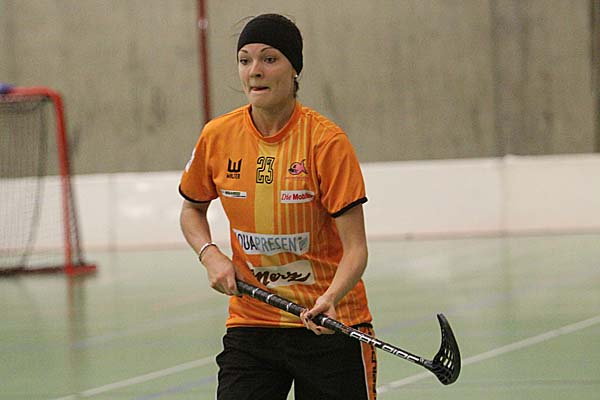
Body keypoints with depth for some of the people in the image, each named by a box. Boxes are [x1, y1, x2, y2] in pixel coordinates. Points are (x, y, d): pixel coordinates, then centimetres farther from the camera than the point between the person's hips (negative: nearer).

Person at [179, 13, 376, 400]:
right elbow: (192, 209, 17)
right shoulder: (218, 136, -2)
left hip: (330, 325, -3)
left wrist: (329, 300, -34)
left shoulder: (326, 140, -14)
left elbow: (355, 248, -16)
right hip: (250, 322, 3)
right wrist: (210, 254, -3)